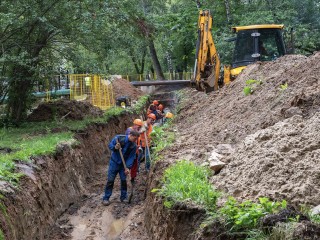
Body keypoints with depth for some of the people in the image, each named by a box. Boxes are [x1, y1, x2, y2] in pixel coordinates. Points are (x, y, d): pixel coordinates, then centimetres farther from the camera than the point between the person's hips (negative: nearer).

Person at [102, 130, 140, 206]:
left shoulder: (134, 146, -9)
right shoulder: (119, 138, -17)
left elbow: (131, 157, -9)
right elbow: (110, 145, -9)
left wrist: (128, 167, -19)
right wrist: (115, 147, -31)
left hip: (123, 164, 3)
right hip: (114, 162, -3)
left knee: (124, 180, 3)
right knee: (110, 180, -4)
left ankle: (123, 197, 19)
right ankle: (106, 198, 1)